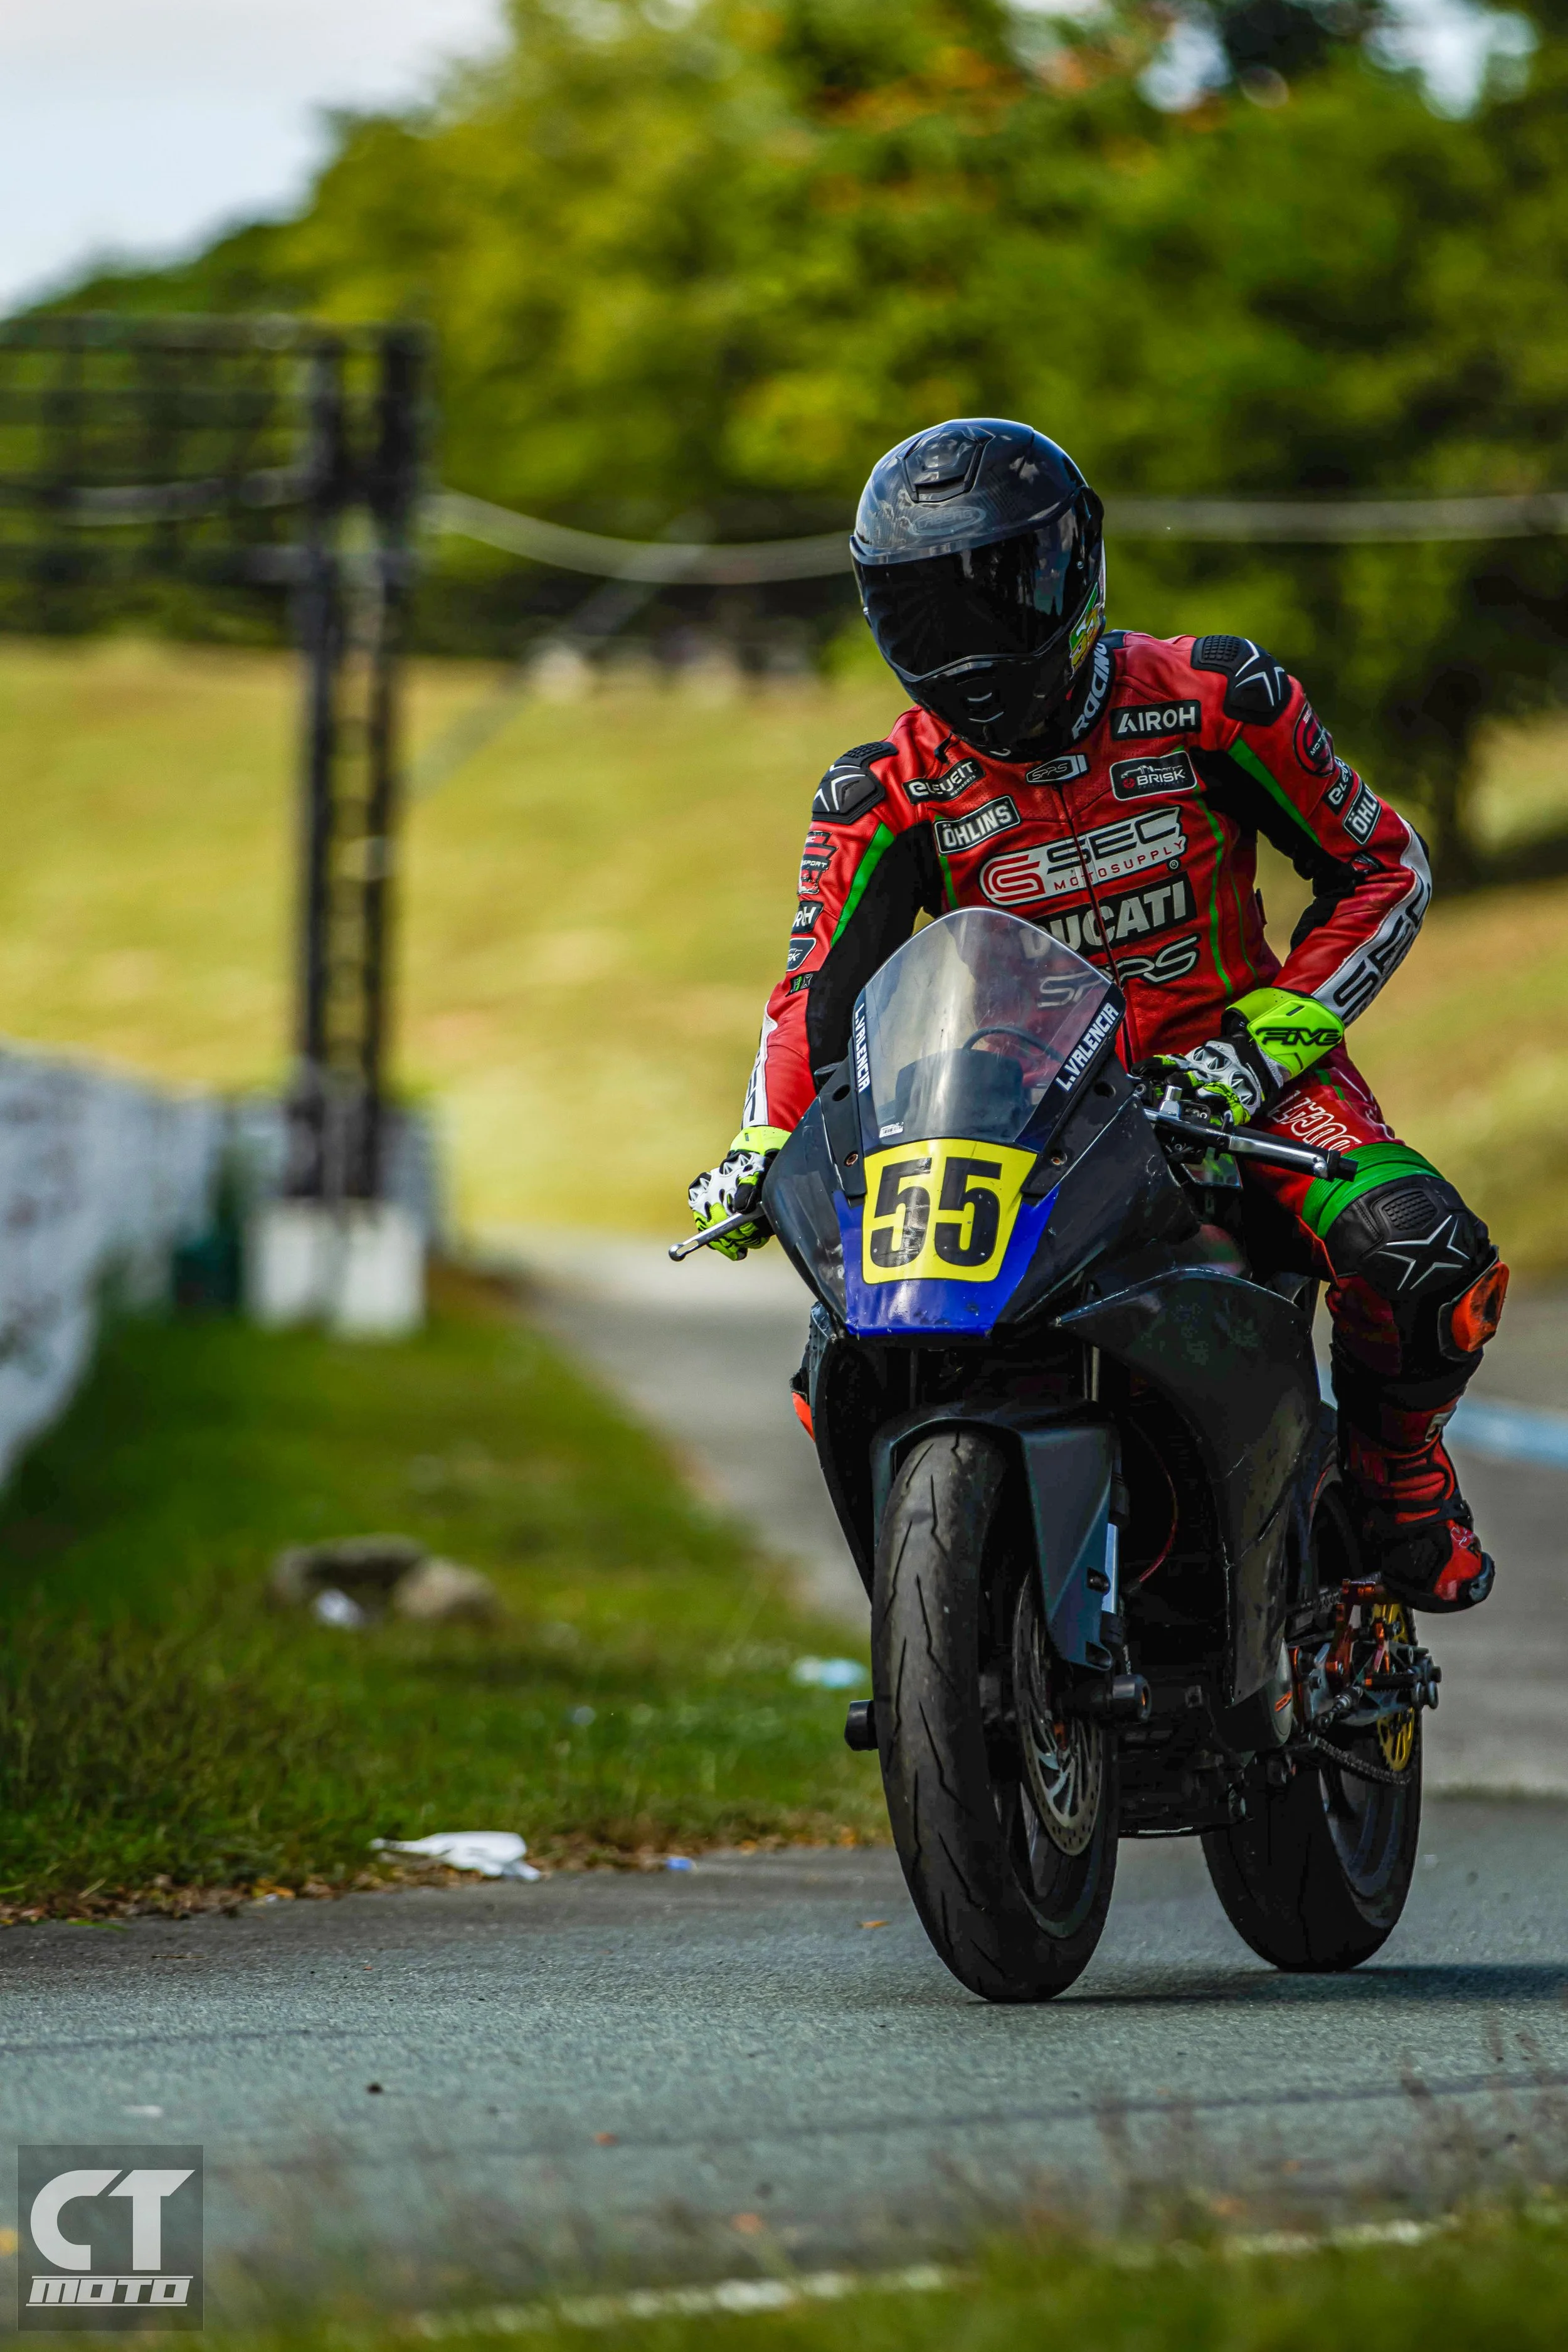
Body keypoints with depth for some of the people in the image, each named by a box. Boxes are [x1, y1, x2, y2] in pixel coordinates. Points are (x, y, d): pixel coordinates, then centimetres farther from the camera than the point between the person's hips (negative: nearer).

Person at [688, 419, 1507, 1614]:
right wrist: (765, 1147, -21)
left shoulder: (1213, 701, -9)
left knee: (1427, 1263, -30)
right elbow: (822, 990, -2)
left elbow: (1382, 868, -2)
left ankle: (1396, 1472, 3)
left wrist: (1266, 1042, -14)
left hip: (1232, 1066, -2)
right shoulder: (891, 799, -4)